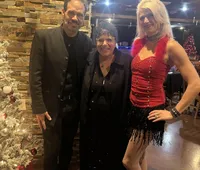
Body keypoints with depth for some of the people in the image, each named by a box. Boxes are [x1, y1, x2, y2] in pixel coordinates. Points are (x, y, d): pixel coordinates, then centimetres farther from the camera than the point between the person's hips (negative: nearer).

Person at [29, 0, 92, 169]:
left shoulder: (87, 42, -2)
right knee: (51, 151, 11)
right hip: (51, 107, -2)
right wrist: (39, 108, -12)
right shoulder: (43, 36, -10)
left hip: (75, 107, 3)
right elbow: (35, 75, -10)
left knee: (68, 149, 20)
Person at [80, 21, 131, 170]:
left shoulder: (127, 62, -14)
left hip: (116, 124, -3)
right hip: (91, 123, 3)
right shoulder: (89, 60, -3)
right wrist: (83, 117, 6)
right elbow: (83, 92, 6)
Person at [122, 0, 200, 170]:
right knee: (139, 156, 22)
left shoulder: (170, 46, -15)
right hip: (134, 107, 6)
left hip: (150, 111, -6)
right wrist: (126, 98, 11)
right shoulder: (138, 43, 4)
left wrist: (174, 112, -15)